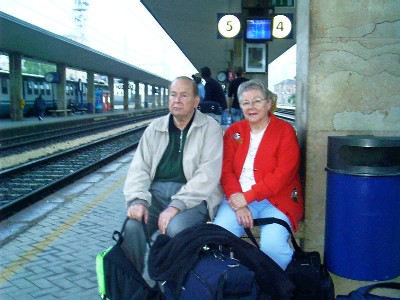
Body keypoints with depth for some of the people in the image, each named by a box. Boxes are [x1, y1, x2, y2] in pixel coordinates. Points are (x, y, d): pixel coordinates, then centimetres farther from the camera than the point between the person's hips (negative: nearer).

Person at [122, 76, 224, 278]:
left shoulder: (210, 128, 2)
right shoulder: (155, 128, 16)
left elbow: (208, 173, -11)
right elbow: (139, 168, 9)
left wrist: (177, 205, -22)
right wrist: (138, 200, -11)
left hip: (193, 196, -3)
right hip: (156, 192, 4)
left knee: (175, 227, -33)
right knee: (132, 226, -25)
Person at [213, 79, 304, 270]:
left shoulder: (285, 130, 2)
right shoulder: (233, 131, 14)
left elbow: (283, 173, -9)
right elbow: (226, 170, 4)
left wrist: (247, 197, -16)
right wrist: (238, 203, -13)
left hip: (275, 200, -2)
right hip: (238, 197, 3)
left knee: (272, 246, -27)